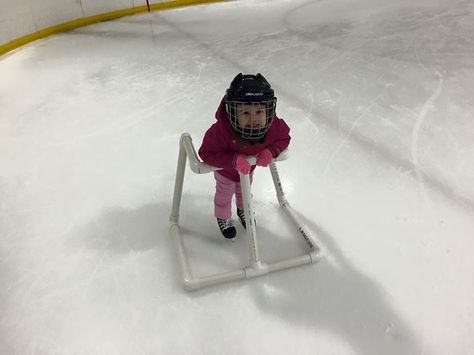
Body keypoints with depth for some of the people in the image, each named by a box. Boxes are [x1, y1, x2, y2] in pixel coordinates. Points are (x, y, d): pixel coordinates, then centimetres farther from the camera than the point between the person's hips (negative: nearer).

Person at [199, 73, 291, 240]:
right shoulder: (222, 130, -48)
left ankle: (243, 210, 66)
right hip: (225, 169, -3)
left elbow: (284, 138, -14)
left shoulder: (274, 125, -36)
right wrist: (235, 160, -47)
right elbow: (207, 153, -40)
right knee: (224, 193, 24)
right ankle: (223, 217, 56)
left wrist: (271, 151, -33)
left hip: (249, 166, 4)